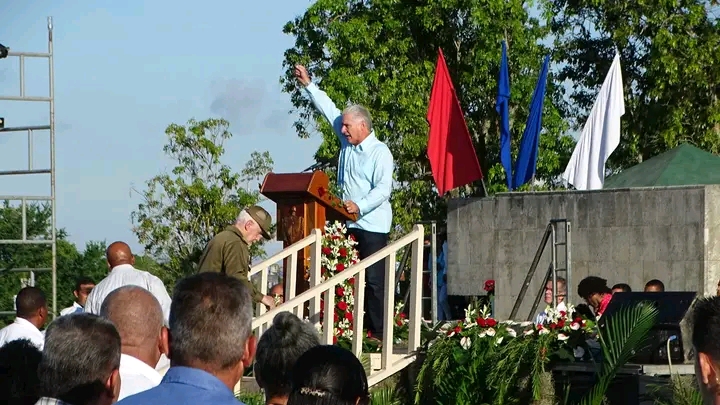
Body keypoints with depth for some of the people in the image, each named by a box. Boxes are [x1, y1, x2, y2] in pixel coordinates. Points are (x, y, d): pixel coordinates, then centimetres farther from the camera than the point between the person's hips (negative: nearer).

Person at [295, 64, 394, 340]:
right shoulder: (348, 143, 12)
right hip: (349, 223, 8)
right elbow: (329, 111, 20)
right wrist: (308, 85, 20)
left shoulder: (380, 152, -10)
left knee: (374, 279, -9)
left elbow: (383, 189, -18)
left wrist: (360, 206, -30)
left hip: (372, 225, -8)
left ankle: (379, 333, -10)